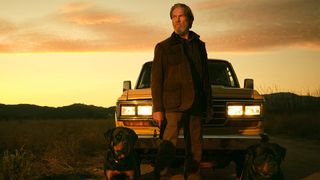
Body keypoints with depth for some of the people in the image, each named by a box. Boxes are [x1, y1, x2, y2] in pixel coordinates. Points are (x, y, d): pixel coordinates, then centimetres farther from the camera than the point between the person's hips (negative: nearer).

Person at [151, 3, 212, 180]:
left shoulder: (199, 46, 18)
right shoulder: (163, 47, 7)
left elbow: (205, 77, 22)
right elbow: (156, 79, 2)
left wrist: (208, 104, 15)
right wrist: (157, 109, -6)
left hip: (195, 105, 4)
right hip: (173, 104, -4)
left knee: (195, 146, 5)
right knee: (169, 144, -14)